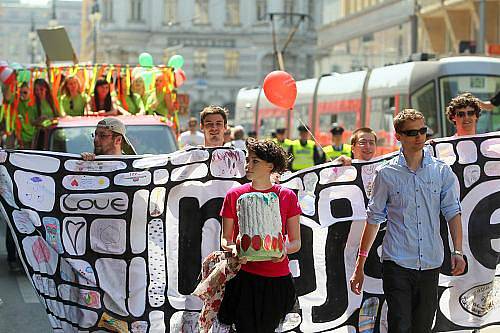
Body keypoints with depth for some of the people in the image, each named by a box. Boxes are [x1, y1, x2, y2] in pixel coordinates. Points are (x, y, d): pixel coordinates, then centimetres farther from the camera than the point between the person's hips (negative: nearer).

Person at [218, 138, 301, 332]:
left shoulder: (287, 196, 2)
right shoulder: (234, 195, 2)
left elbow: (296, 242, 6)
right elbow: (225, 239, 8)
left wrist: (284, 249, -16)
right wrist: (233, 248, -14)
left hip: (277, 280, 1)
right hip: (244, 277, 0)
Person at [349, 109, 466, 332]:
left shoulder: (442, 171, 6)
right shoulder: (386, 173, 0)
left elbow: (452, 212, 4)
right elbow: (374, 218, 4)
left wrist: (458, 251, -10)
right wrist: (360, 265, 3)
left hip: (430, 263, 3)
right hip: (397, 263, -3)